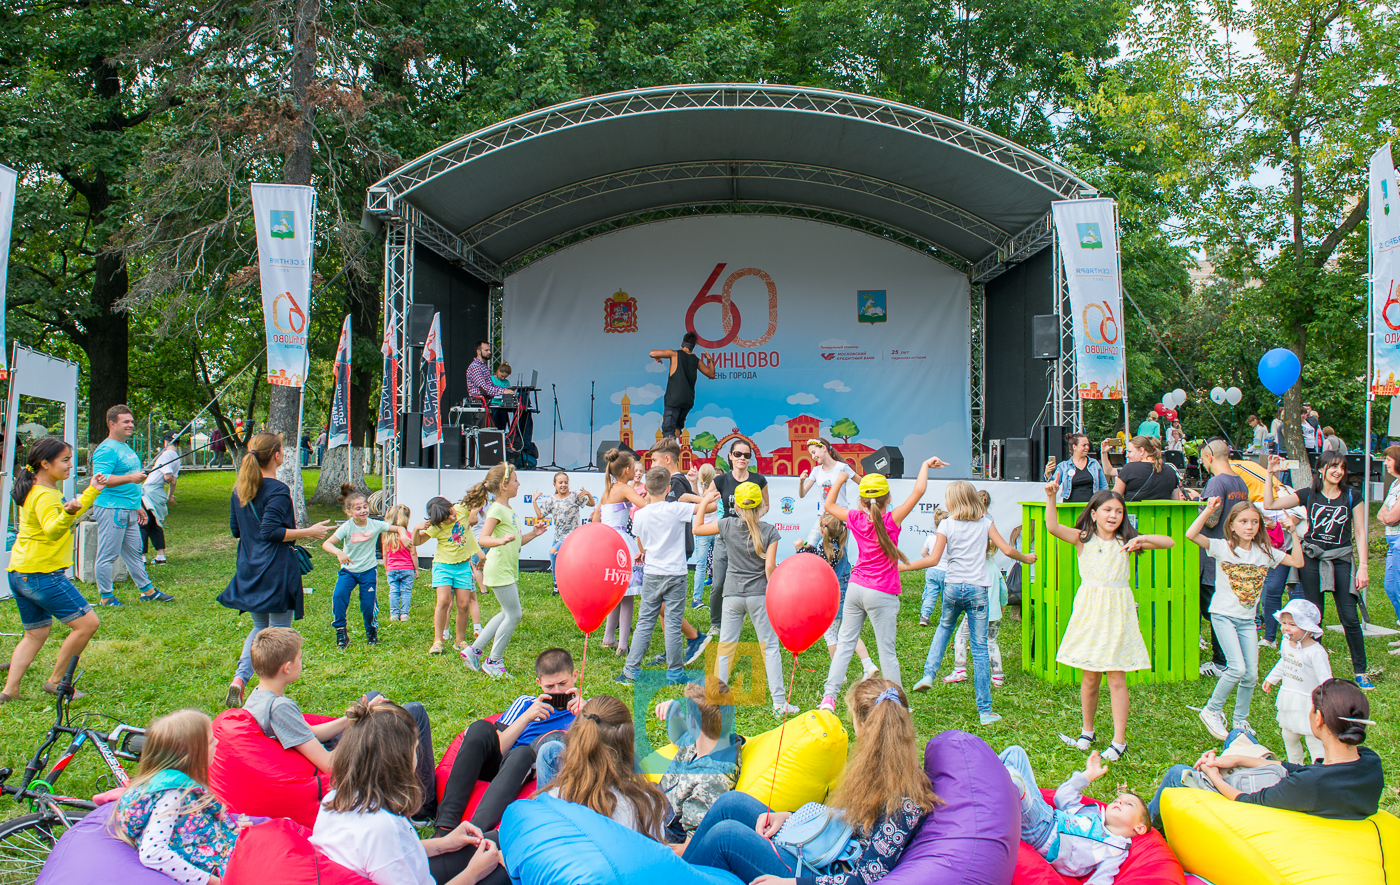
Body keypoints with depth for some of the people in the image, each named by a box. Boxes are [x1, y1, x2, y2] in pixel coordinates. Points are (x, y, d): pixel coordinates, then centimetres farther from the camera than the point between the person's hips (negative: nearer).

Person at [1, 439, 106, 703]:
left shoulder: (37, 490, 15)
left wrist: (91, 492, 30)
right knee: (87, 622, -7)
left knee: (35, 634, 18)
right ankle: (56, 681, 3)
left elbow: (71, 514, 30)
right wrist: (67, 514, -53)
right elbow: (52, 530, -35)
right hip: (43, 574, -11)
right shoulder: (45, 496, -17)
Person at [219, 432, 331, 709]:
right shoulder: (278, 491, -16)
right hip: (277, 572, -8)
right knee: (279, 633, 3)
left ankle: (239, 678, 2)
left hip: (249, 571, 8)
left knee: (260, 627, 20)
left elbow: (235, 530, 13)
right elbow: (270, 531, -22)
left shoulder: (239, 489, 8)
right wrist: (308, 532, -15)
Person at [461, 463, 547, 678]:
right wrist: (501, 540, -41)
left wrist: (533, 534, 9)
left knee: (507, 614, 15)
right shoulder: (497, 509, -14)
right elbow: (482, 539, -25)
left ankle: (474, 650, 22)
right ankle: (493, 661, 8)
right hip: (499, 569, -10)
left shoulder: (509, 510, 15)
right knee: (514, 615, -5)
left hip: (510, 570, 10)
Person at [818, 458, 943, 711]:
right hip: (881, 594, -4)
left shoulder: (856, 519, -1)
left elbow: (829, 505, 16)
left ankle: (828, 697, 4)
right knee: (887, 651, 3)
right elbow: (918, 490, -17)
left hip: (855, 588, 4)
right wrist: (925, 465, -2)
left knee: (844, 643, 8)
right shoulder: (891, 520, -12)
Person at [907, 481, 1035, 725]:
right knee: (980, 648, 3)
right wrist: (1026, 558, 22)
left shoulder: (947, 525, -2)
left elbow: (933, 559, -9)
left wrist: (904, 567, 0)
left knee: (945, 627, 30)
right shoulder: (985, 523, 4)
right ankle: (985, 711, 5)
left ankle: (929, 674, 13)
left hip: (953, 587, 0)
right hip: (978, 589, 0)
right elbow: (1007, 549, 3)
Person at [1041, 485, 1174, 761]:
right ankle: (1087, 732, 26)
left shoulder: (1125, 541, 4)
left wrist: (1141, 539, -16)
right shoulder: (1083, 539, 1)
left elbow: (1168, 542, 1)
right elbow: (1053, 527, -15)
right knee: (1090, 676, 8)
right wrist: (1050, 498, -28)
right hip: (1089, 611, 0)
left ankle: (1119, 741, 6)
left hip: (1117, 612, 0)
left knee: (1117, 678, -1)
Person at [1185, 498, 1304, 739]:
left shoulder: (1265, 552, 5)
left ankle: (1240, 721, 24)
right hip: (1223, 616, -5)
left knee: (1251, 674, 4)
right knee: (1237, 668, -17)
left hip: (1247, 620, 5)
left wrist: (1294, 533, 3)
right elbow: (1191, 535, -24)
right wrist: (1208, 511, -25)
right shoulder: (1222, 547, -9)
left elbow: (1297, 562, 9)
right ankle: (1212, 711, 3)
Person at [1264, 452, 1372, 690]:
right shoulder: (1309, 495, 3)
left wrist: (1363, 567, -4)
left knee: (1349, 617, -5)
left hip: (1341, 559, -1)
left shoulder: (1352, 496, 1)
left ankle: (1361, 671, 8)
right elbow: (1269, 504, -2)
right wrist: (1270, 474, -11)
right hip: (1312, 558, 1)